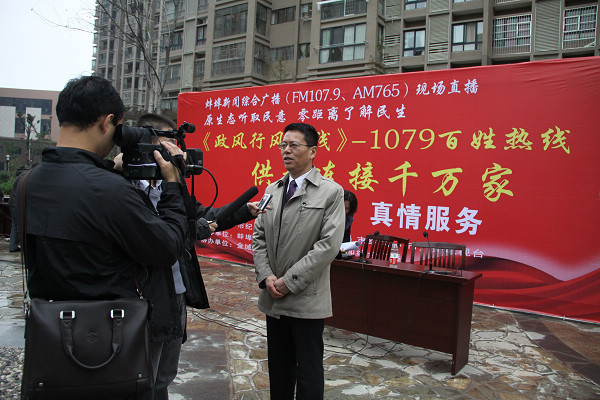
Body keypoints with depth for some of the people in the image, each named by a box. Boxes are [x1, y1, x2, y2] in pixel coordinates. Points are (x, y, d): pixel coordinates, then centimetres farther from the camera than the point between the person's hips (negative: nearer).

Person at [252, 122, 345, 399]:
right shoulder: (272, 190, 10)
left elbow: (329, 245, -15)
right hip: (273, 297, 5)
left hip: (307, 300, -5)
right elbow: (259, 236, 10)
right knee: (278, 367, 19)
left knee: (309, 371, 8)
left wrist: (289, 281, -16)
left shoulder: (331, 192, -8)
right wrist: (266, 276, -5)